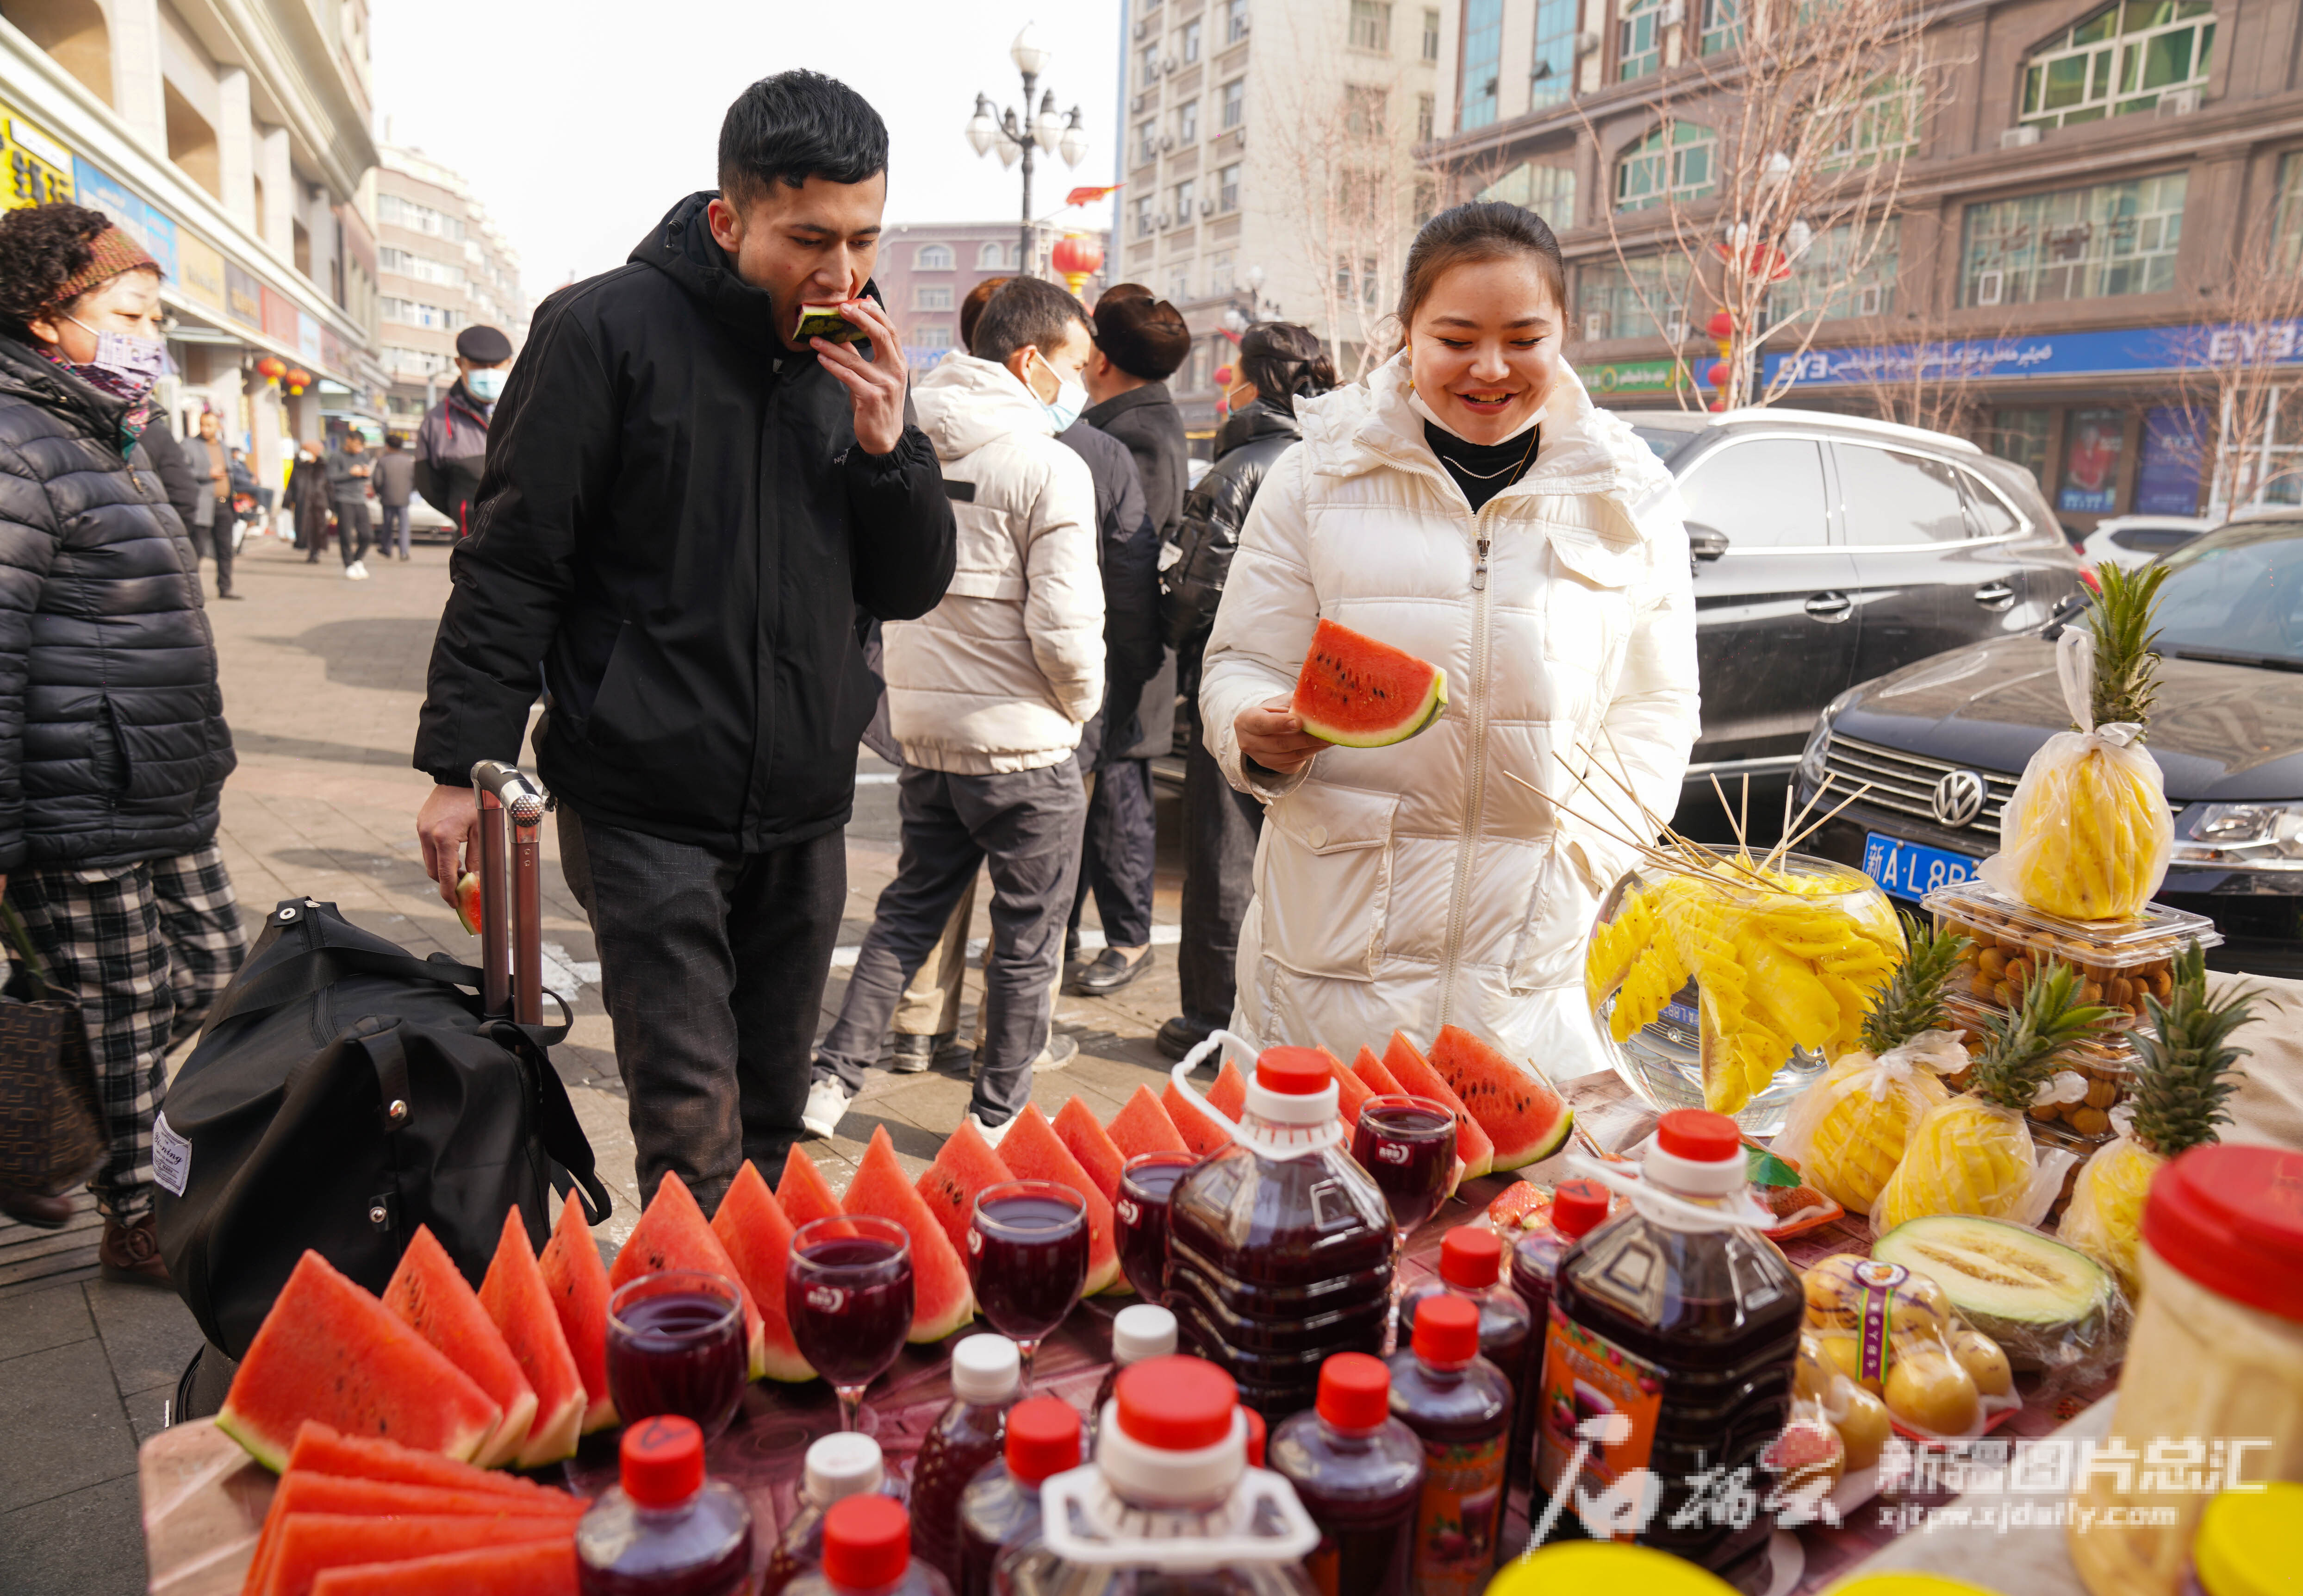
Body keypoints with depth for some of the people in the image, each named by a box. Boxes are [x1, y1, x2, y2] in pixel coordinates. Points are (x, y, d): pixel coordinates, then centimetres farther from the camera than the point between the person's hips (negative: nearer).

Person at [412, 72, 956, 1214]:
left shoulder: (854, 358, 9)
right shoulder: (609, 329, -7)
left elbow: (913, 589, 10)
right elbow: (512, 562, -5)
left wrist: (885, 443, -6)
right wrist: (461, 760, -9)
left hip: (803, 812, 5)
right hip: (647, 807, -5)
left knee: (770, 1123, 14)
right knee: (695, 1136, -8)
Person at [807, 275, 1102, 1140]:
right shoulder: (1049, 467, -15)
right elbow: (1064, 624, -19)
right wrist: (1081, 703, -1)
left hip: (921, 729, 6)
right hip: (1021, 743, -6)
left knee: (909, 908, 21)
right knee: (1027, 938, 9)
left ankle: (834, 1078, 21)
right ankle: (997, 1120, 21)